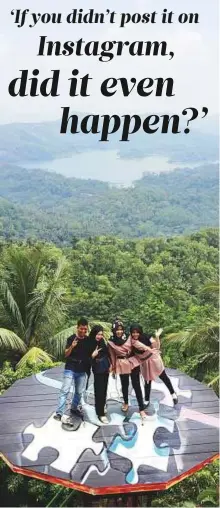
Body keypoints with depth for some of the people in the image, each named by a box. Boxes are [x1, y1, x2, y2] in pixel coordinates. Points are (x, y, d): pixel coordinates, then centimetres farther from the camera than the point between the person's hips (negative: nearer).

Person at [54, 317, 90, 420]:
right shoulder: (72, 338, -9)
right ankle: (59, 413, -11)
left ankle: (74, 408, 32)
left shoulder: (88, 340, 2)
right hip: (70, 369, -4)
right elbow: (66, 354, -10)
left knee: (79, 391, 13)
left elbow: (90, 353, 13)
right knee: (65, 390, -9)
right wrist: (72, 347, -28)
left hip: (82, 370, 4)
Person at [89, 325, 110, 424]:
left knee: (104, 390, 15)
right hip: (98, 371, -6)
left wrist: (110, 365, 12)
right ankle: (100, 414, 0)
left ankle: (102, 407, 31)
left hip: (106, 369, 6)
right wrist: (93, 355, -30)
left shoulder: (102, 341, -1)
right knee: (99, 391, -5)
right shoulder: (90, 344, -16)